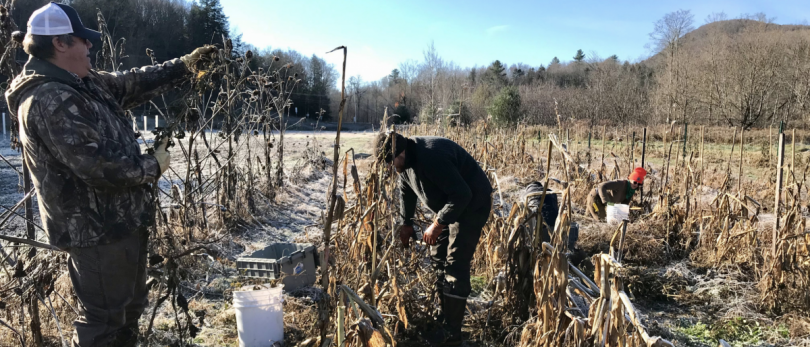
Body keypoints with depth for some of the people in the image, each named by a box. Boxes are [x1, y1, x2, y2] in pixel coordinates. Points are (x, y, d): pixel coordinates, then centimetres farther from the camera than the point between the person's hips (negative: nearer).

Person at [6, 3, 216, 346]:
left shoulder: (84, 84, 8)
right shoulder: (50, 101, -23)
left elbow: (134, 83, 19)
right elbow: (97, 164, -28)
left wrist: (184, 65, 16)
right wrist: (152, 167, -14)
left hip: (119, 219, 10)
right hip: (96, 228, -10)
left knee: (131, 305, 24)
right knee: (104, 317, 3)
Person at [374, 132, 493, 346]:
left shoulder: (431, 157, -33)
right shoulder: (406, 161, -2)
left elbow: (461, 195, -33)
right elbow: (406, 192, 16)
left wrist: (436, 226, -25)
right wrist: (406, 223, 19)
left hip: (471, 205, -10)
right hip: (448, 206, 10)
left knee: (455, 265, -11)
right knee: (438, 259, 13)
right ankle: (443, 316, 25)